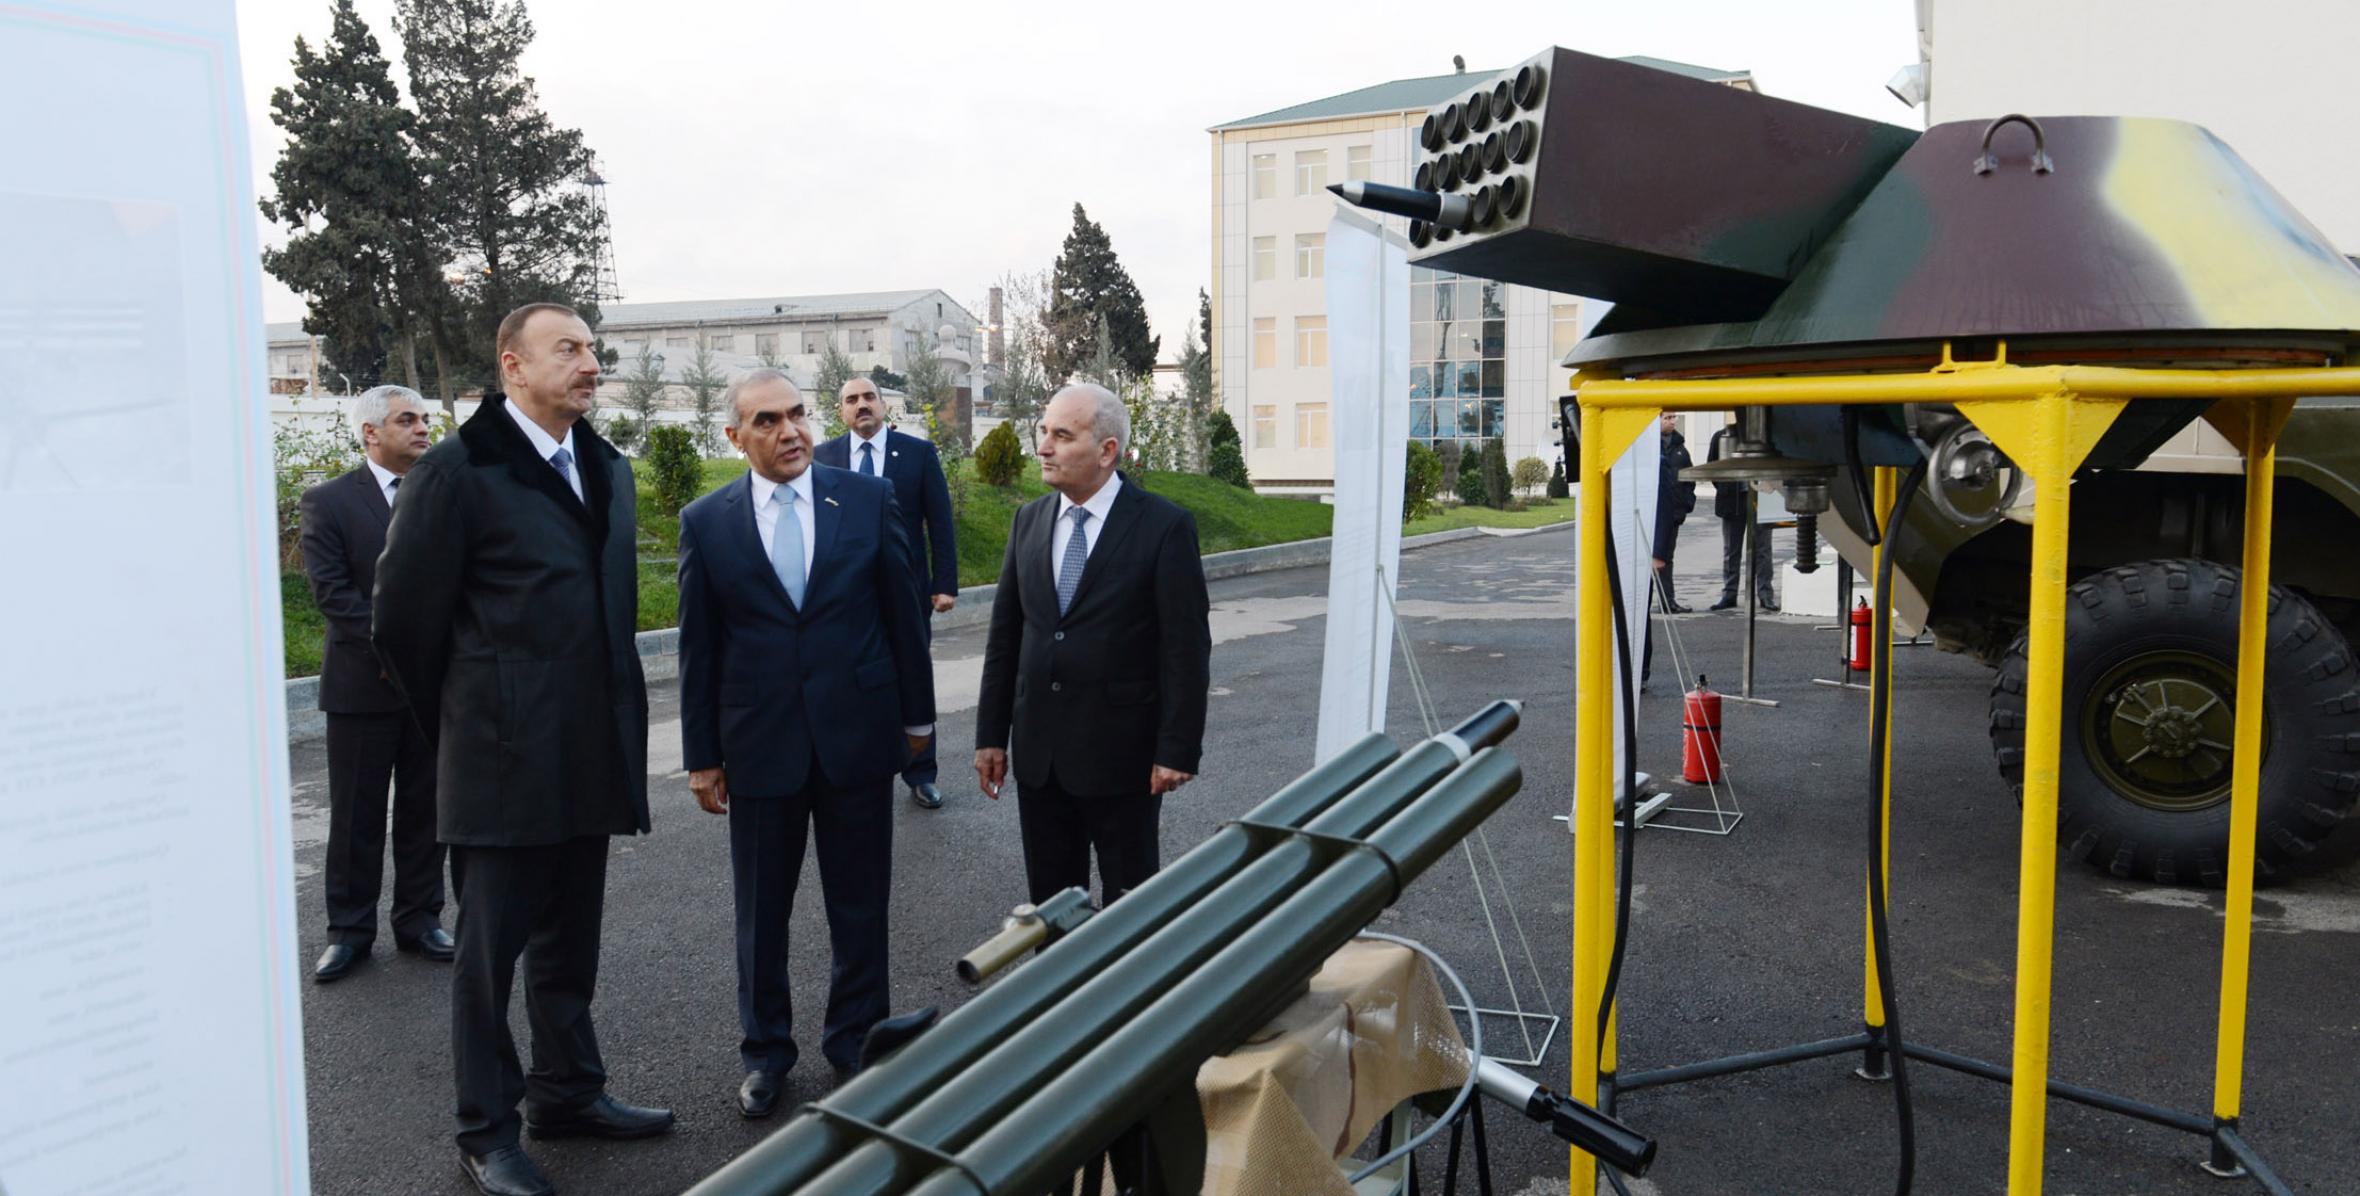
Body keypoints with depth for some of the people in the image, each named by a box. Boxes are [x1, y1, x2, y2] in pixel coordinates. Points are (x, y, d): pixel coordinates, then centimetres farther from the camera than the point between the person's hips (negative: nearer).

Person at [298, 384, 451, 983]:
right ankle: (350, 930, 17)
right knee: (356, 815, 6)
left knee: (424, 808, 10)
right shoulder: (329, 500, -3)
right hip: (362, 683, -3)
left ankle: (419, 918, 22)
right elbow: (331, 590, -10)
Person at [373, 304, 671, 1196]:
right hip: (504, 758, -6)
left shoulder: (607, 469, 11)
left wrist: (612, 721, 14)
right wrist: (459, 726, 1)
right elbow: (405, 619, -8)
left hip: (589, 755, 7)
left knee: (569, 940, 18)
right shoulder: (459, 471, -11)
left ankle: (567, 1094, 33)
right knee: (490, 950, 6)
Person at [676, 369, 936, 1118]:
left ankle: (857, 1040, 30)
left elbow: (902, 609, 4)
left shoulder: (868, 498, -1)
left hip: (859, 733, 0)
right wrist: (701, 755, 3)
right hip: (759, 744, 0)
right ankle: (766, 1050, 31)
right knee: (761, 914, 12)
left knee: (860, 906, 11)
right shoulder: (707, 522, -1)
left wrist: (917, 713, 6)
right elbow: (698, 647, 2)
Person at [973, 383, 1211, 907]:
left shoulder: (1164, 526, -10)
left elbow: (1186, 649, -11)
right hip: (1037, 750, 5)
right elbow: (1005, 634, 8)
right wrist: (991, 734, 7)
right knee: (1049, 899, 15)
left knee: (1129, 900, 10)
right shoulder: (1029, 520, 6)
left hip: (1121, 751, -5)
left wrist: (1177, 750, -13)